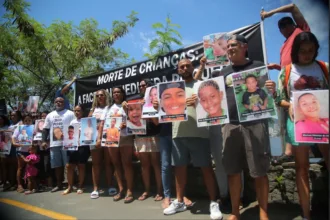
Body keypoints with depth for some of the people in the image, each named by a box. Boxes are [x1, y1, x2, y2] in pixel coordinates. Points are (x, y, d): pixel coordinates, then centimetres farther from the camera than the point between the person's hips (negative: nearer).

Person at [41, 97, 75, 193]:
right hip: (54, 144, 5)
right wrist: (44, 141, 6)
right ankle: (59, 184, 20)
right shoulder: (50, 115, 16)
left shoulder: (70, 113, 2)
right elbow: (45, 129, 17)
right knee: (57, 165, 10)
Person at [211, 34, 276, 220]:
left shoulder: (258, 66, 7)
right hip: (230, 125, 3)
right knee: (232, 171, 7)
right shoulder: (222, 73, 15)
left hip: (255, 123, -3)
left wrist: (272, 91, -17)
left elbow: (267, 94, 5)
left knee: (259, 172, 2)